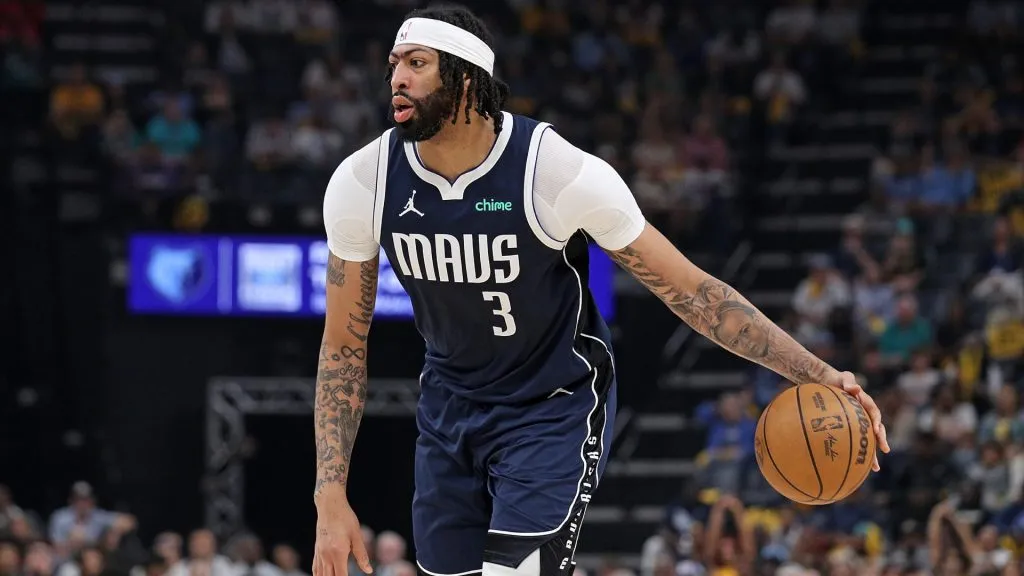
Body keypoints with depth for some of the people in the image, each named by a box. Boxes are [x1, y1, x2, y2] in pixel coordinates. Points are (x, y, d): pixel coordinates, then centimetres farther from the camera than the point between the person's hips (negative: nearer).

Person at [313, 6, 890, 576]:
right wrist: (332, 498, -10)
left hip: (555, 408, -4)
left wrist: (817, 374, -25)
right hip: (449, 407, 4)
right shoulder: (362, 181, -15)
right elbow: (343, 347, -5)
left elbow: (690, 290, -17)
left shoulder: (559, 172, -25)